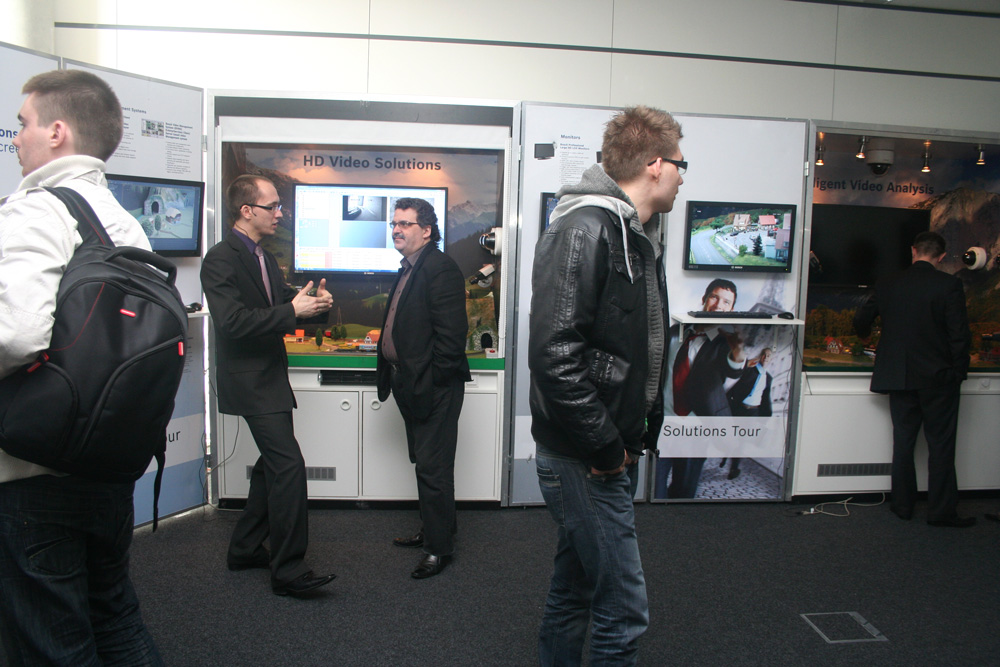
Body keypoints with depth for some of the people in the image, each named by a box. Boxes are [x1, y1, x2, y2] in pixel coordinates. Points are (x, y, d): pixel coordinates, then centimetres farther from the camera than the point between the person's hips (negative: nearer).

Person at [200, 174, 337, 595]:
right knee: (289, 465, -14)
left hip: (269, 376, 10)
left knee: (272, 463, 17)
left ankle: (244, 550, 32)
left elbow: (282, 301, 19)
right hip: (250, 381, -10)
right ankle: (288, 571, -5)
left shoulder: (263, 258, 15)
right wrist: (292, 312, -25)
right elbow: (232, 321, -25)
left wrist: (313, 302, -2)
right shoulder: (220, 259, -15)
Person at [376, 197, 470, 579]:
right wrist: (392, 375, 15)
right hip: (411, 385, 10)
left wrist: (432, 382, -19)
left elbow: (451, 333, -21)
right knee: (425, 462, 20)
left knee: (433, 466, -2)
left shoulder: (439, 268, -16)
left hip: (434, 387, -10)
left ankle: (440, 547, 11)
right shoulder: (408, 270, 15)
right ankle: (433, 530, 34)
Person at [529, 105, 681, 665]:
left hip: (615, 452, 10)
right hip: (584, 460, -10)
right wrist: (604, 449, -19)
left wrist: (635, 435, 10)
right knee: (624, 610, -1)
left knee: (576, 588, 21)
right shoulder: (584, 229, -17)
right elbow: (554, 355, -26)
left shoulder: (641, 235, 13)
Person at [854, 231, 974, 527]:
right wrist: (959, 372, 1)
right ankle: (942, 511, 12)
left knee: (903, 442, 12)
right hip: (938, 378, -3)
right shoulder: (949, 285, -10)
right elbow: (960, 334, -11)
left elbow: (861, 321, 9)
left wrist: (867, 337, 32)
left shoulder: (887, 285, 0)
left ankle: (902, 505, 20)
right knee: (940, 444, 6)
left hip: (899, 378, 3)